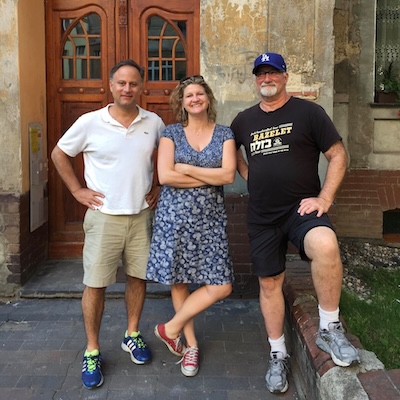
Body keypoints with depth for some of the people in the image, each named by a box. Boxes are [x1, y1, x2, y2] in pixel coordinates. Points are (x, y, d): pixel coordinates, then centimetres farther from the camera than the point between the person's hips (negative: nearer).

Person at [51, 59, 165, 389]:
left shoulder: (154, 123, 0)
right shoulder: (90, 123, -7)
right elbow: (59, 155, 5)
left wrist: (157, 187, 7)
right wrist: (77, 190, -1)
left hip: (142, 215, 3)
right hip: (104, 216, -2)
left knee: (138, 277, 12)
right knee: (96, 284, 3)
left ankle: (132, 336, 33)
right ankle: (92, 351, 18)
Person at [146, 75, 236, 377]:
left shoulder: (224, 133, 7)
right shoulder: (172, 133, 3)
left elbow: (229, 174, -8)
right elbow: (165, 176, -11)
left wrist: (186, 169, -10)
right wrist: (211, 177, -9)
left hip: (210, 218, 1)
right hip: (175, 216, -1)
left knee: (221, 286, -5)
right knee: (179, 280, 5)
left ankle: (171, 328, 13)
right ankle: (191, 344, 25)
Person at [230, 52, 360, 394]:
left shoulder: (308, 112, -2)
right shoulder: (244, 120, 10)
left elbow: (338, 155, -3)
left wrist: (324, 199, -12)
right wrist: (251, 178, 10)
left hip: (301, 207, -4)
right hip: (262, 215, 4)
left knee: (325, 246, -35)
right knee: (269, 281, 8)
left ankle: (330, 329, -15)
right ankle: (278, 355, 26)